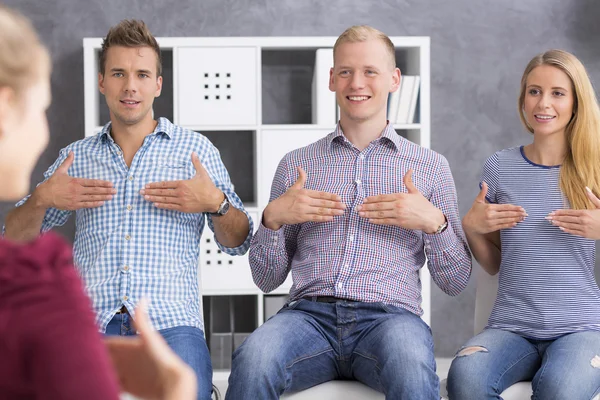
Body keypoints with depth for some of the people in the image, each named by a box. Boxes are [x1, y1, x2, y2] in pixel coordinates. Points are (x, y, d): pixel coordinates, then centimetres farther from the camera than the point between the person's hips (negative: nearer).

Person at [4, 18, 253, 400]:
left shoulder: (195, 149, 15)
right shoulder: (75, 157, 20)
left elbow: (238, 243, 14)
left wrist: (216, 203, -7)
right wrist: (42, 198, -1)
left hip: (169, 322, -2)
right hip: (90, 322, 2)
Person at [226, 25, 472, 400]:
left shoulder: (431, 166, 14)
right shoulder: (296, 164, 17)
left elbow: (456, 283, 13)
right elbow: (267, 280, 16)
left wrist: (434, 222, -5)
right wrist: (273, 218, -3)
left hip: (389, 314, -1)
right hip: (311, 313, 1)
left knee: (413, 370, -37)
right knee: (252, 361, -33)